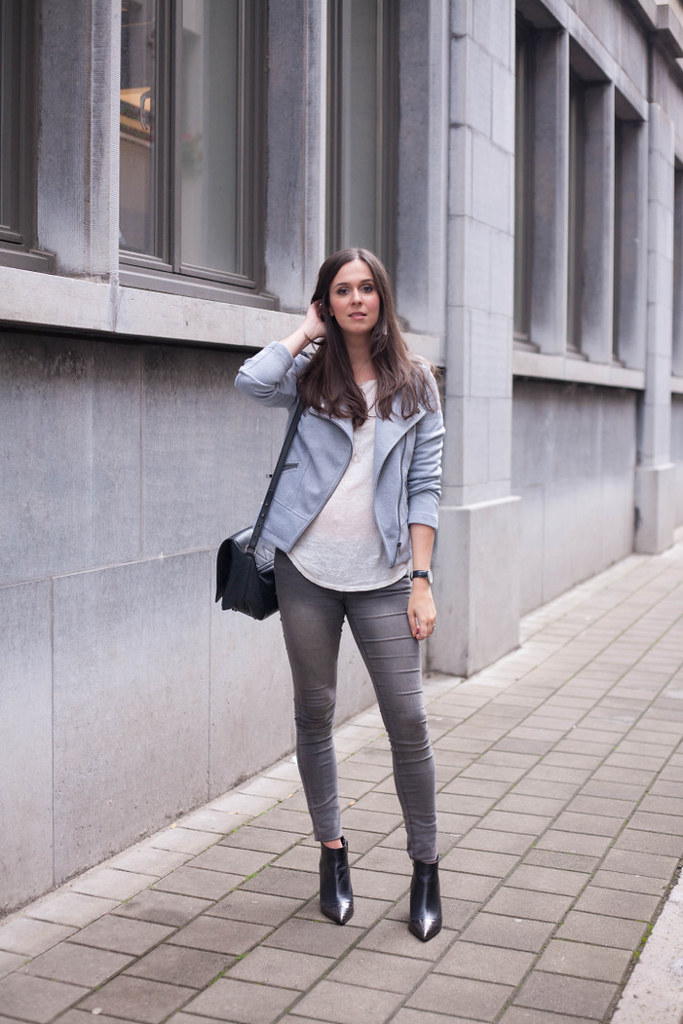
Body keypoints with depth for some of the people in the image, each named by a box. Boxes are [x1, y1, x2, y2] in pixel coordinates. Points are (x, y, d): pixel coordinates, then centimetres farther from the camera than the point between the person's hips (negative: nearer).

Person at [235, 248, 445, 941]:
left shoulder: (414, 382, 6)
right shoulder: (310, 373, 6)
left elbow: (424, 485, 3)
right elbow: (252, 381, -17)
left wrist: (421, 579, -4)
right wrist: (309, 330, -2)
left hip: (382, 575, 0)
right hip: (307, 568, 1)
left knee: (407, 719, -3)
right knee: (315, 714, 9)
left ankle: (426, 869, 13)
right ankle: (332, 854, 25)